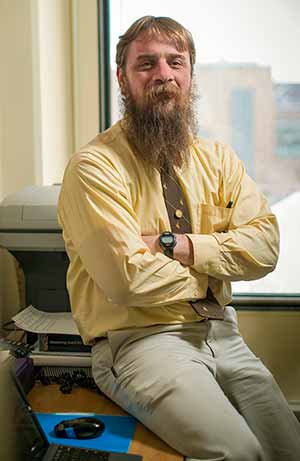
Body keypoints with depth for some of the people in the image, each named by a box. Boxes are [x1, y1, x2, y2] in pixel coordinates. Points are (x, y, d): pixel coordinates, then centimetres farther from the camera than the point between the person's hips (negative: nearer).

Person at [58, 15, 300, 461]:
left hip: (221, 333, 6)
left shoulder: (218, 158, 7)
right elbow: (128, 278, -21)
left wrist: (177, 245, -16)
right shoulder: (95, 166, -12)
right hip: (138, 339, -5)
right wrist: (207, 276, -5)